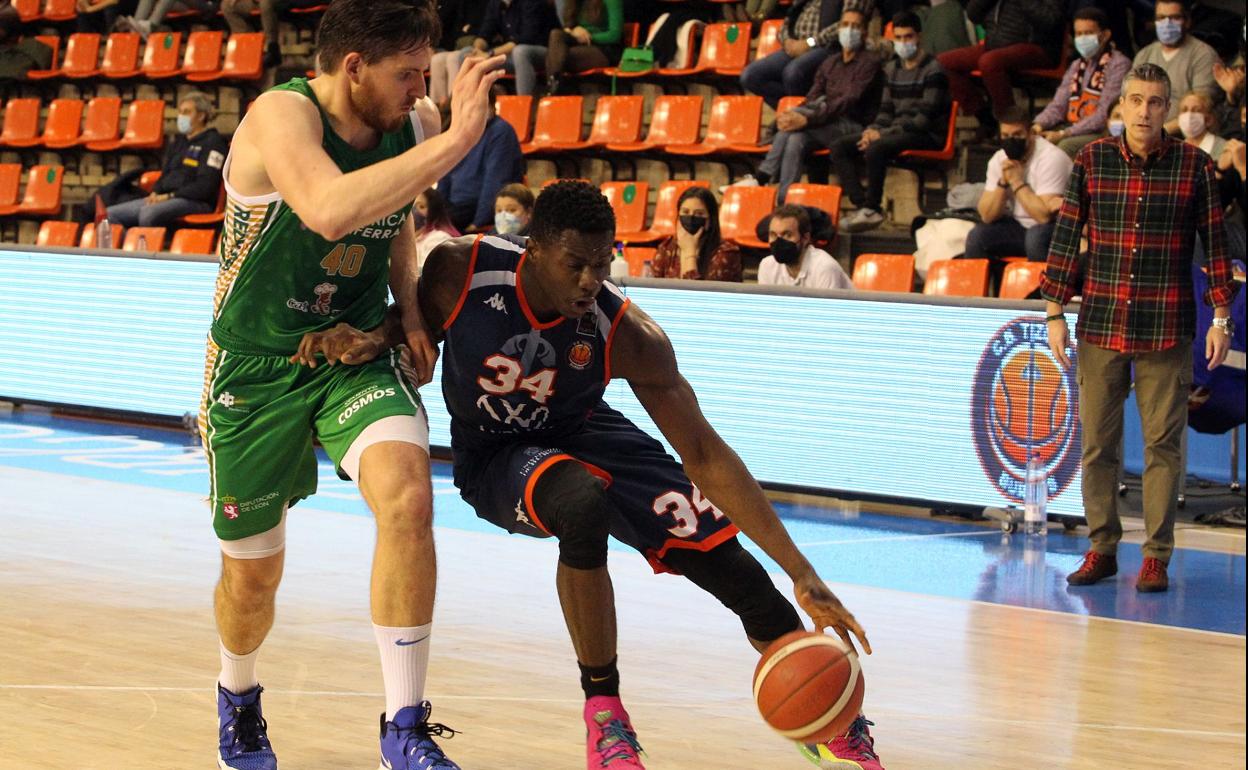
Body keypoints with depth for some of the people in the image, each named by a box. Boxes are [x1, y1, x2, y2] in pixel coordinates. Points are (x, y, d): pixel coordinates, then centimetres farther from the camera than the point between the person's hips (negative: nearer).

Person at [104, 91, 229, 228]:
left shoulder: (212, 142, -4)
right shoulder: (179, 142, 23)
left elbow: (205, 186, -13)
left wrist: (169, 196, -14)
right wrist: (155, 193, 4)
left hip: (195, 202, -9)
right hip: (165, 198, 9)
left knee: (148, 213, -38)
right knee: (111, 214, -4)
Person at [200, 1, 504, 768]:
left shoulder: (404, 128, -5)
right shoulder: (282, 114, -24)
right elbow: (330, 211, -46)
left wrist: (409, 310, 2)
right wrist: (454, 141, -46)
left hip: (357, 354, 3)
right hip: (258, 366, -3)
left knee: (408, 497, -26)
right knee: (252, 571, 10)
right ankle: (239, 700, 46)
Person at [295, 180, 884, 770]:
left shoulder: (628, 336, -27)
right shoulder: (460, 271, -27)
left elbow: (704, 455, -25)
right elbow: (419, 319, 0)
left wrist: (802, 574, -29)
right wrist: (375, 339, -26)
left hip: (580, 436, 2)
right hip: (491, 457, -2)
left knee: (730, 562, -10)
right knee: (582, 503, -38)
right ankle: (603, 710, -19)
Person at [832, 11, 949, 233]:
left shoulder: (933, 70, -8)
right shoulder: (892, 69, 16)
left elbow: (925, 118, -16)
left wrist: (884, 134, -20)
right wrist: (874, 129, -4)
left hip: (927, 136, -8)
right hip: (895, 133, 8)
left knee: (875, 149, -35)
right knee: (839, 147, -9)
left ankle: (872, 209, -21)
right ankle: (863, 206, -19)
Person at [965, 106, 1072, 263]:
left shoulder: (1050, 158, -20)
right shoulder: (999, 159, -1)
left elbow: (1044, 215, -29)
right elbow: (987, 216, -4)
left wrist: (1016, 181, -22)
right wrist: (1003, 182, -17)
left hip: (1055, 227, -6)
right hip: (1020, 227, 6)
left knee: (1035, 237, -36)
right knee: (977, 236, -15)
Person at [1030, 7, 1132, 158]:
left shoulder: (1118, 65, -7)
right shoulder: (1076, 66, 18)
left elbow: (1104, 115, -16)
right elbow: (1058, 106, 12)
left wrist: (1063, 134, -21)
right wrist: (1038, 125, -11)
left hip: (1103, 133, -7)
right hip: (1073, 129, 7)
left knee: (1066, 145, -33)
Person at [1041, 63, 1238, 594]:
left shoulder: (1195, 167, 1)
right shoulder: (1092, 161, 4)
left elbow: (1215, 244, 4)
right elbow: (1066, 237, 7)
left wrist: (1220, 318, -1)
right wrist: (1055, 312, 2)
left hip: (1166, 330, -2)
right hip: (1100, 325, 2)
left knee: (1163, 443, 0)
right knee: (1097, 441, 5)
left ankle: (1156, 556, 6)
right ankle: (1102, 549, 15)